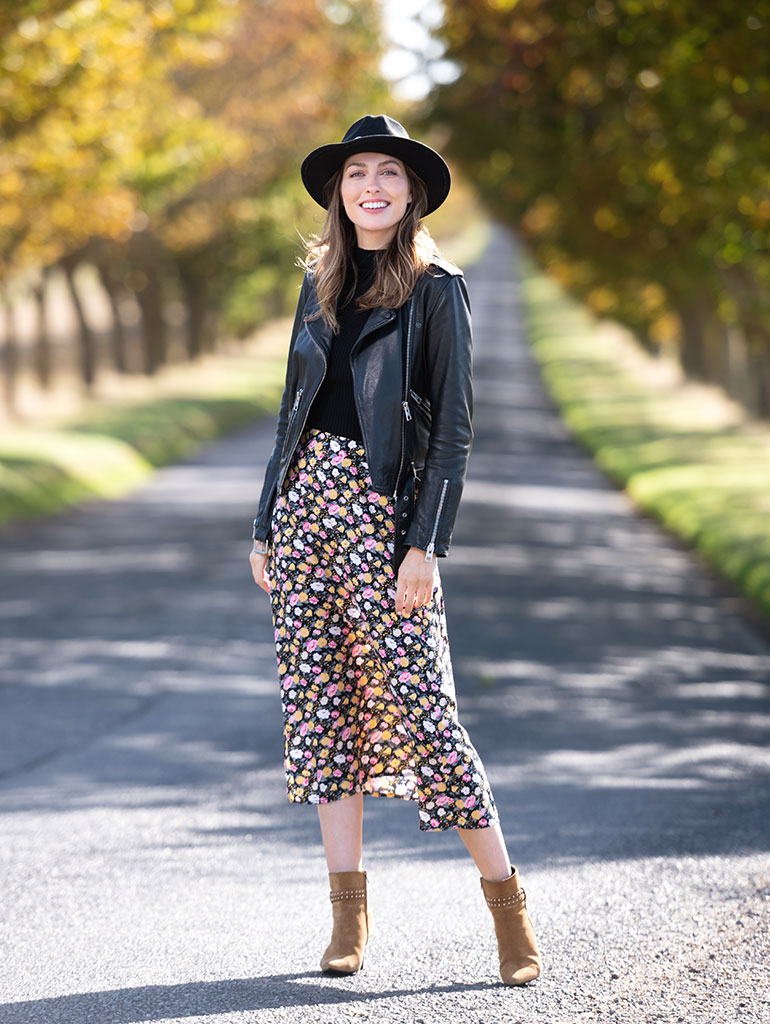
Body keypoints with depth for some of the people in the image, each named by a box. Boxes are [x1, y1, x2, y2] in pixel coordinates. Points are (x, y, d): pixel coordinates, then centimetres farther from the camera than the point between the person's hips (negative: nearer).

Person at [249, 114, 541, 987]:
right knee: (321, 703, 4)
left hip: (383, 506, -6)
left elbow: (452, 427, -8)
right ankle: (348, 912, 9)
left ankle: (507, 903, 0)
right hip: (307, 497, 6)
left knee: (417, 702, -9)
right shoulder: (321, 285, 13)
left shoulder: (437, 290, -3)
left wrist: (425, 545, -15)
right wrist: (266, 525, 12)